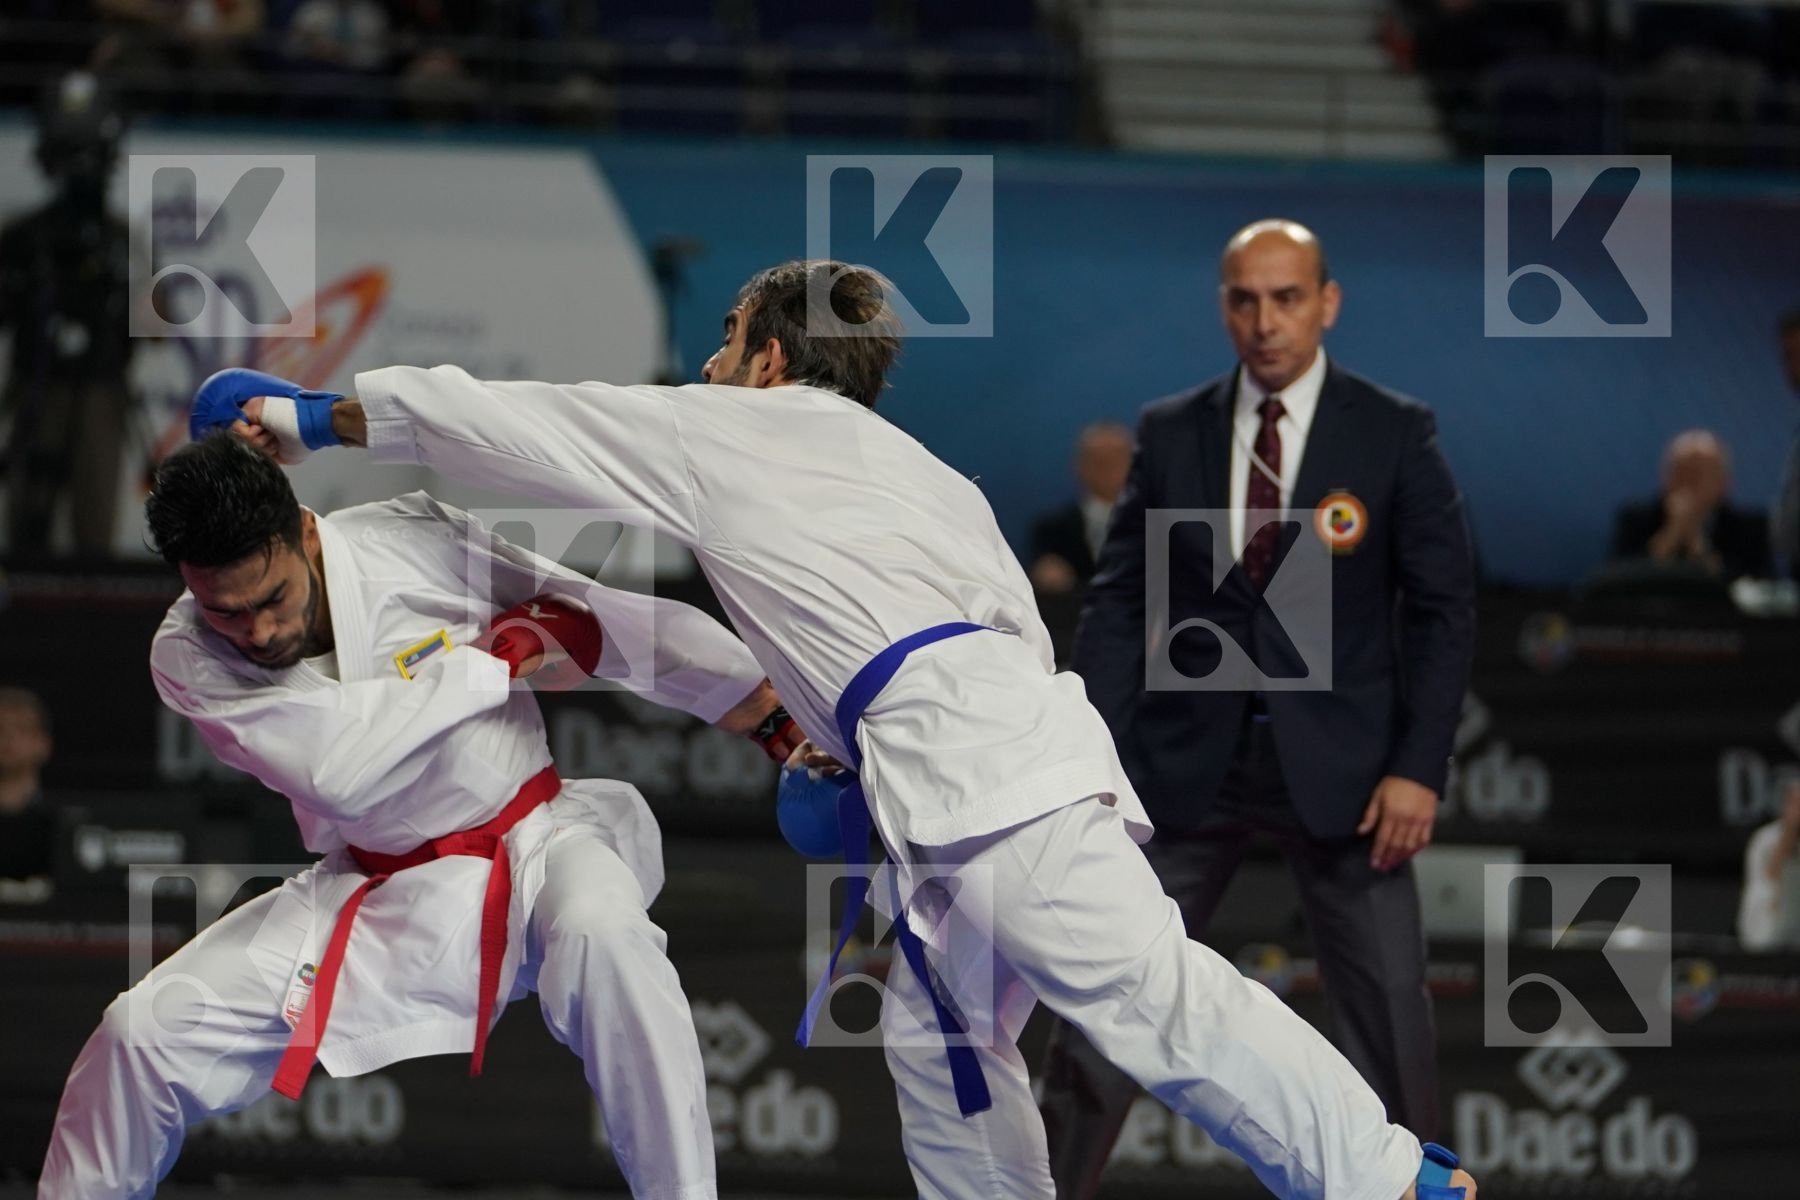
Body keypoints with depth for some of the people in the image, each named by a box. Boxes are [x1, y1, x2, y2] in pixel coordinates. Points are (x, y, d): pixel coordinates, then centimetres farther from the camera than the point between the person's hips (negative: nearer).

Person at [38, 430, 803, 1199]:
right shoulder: (188, 658, -14)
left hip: (534, 846, -2)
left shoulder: (416, 543, -17)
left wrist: (784, 724, -11)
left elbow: (626, 622, -11)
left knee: (598, 934, -37)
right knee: (145, 1033, -8)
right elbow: (339, 770, -28)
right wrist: (499, 661, -20)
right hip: (375, 896, 2)